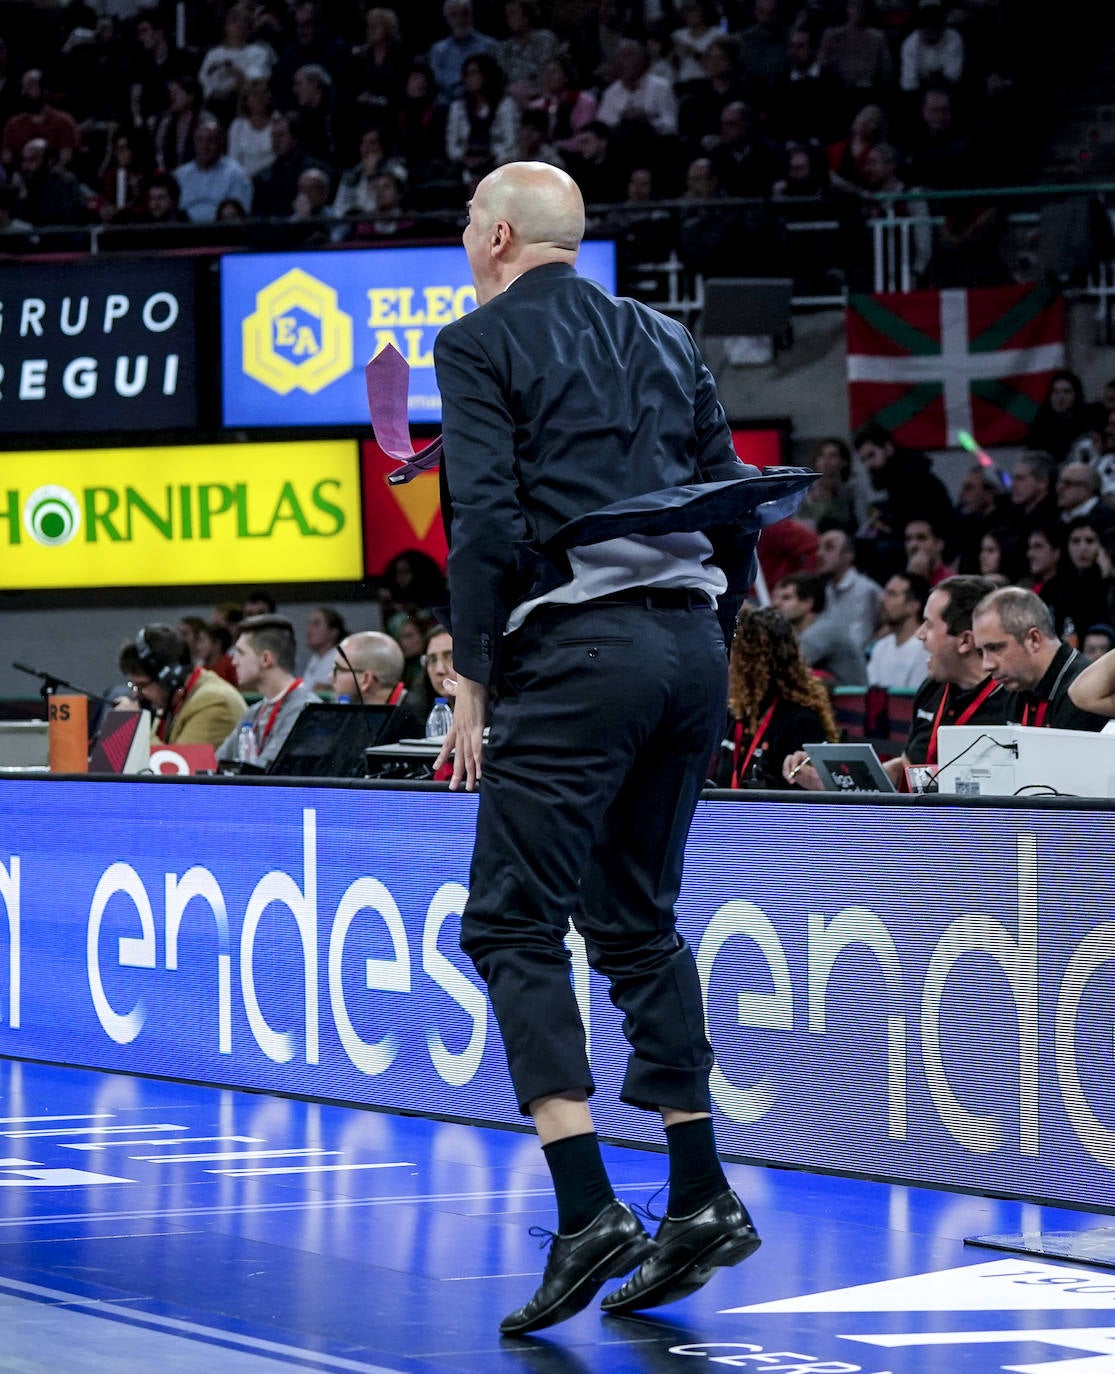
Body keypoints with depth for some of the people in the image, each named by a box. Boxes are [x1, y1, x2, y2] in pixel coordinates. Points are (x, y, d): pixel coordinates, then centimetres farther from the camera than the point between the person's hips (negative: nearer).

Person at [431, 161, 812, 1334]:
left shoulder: (479, 342, 0)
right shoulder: (663, 340, 19)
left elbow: (487, 519, -9)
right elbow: (732, 501, 17)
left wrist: (473, 681, -6)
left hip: (578, 645, -7)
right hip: (692, 642, 7)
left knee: (514, 921, -6)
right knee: (637, 918, 16)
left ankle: (588, 1209, -19)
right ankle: (701, 1199, 12)